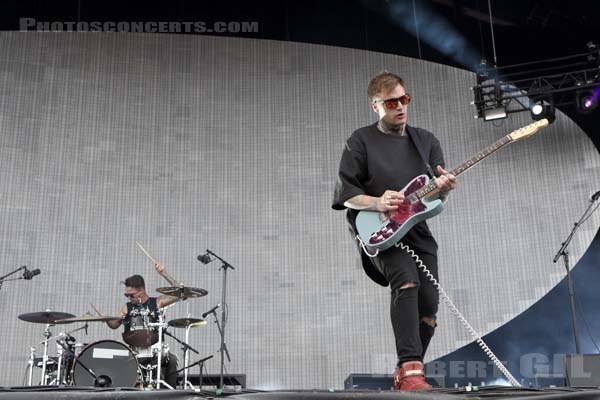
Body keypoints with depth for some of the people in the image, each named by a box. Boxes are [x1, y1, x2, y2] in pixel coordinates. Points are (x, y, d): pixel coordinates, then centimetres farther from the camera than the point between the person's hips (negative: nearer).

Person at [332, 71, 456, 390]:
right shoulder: (360, 141, 1)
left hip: (417, 229, 5)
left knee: (428, 307, -2)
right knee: (406, 281, -31)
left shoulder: (426, 141, 13)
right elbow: (345, 193, -2)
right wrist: (377, 203, -20)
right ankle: (411, 368, -30)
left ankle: (404, 375, 17)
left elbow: (436, 199, 10)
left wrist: (443, 189, -14)